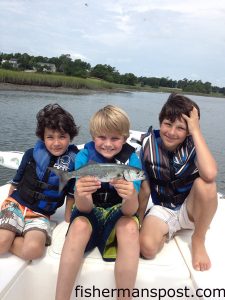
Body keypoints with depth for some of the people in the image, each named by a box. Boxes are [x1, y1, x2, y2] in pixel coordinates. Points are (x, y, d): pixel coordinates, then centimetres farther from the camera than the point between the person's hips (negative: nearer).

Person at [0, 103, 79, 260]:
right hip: (16, 204, 1)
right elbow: (16, 183, 10)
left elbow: (71, 195, 2)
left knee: (33, 250, -28)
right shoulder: (32, 154, -2)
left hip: (40, 215, 0)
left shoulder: (73, 163, -6)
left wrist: (67, 221, 2)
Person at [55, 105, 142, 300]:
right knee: (79, 225, -31)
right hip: (91, 214, 0)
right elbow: (84, 207, -21)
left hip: (118, 214, 0)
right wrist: (81, 194, -46)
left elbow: (129, 211, -23)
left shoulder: (132, 160, -15)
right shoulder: (84, 156, -14)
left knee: (130, 227, -32)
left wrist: (131, 197, -48)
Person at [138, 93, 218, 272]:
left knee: (204, 183, -33)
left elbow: (210, 174, -41)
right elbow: (145, 188, -4)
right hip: (162, 208, 0)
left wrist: (196, 130, -33)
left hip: (191, 208, 0)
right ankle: (169, 230, 7)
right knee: (147, 247, -29)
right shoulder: (150, 144, -13)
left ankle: (198, 240, -8)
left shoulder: (193, 146, -17)